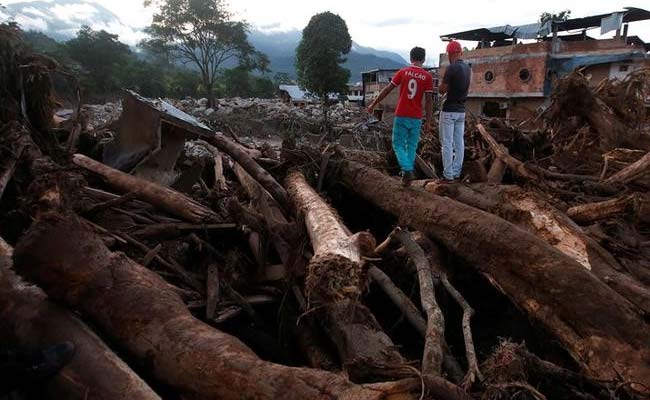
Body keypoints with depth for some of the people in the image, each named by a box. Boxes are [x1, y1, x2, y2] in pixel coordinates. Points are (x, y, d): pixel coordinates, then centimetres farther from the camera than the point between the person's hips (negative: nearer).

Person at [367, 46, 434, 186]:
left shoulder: (403, 72, -2)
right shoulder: (427, 77, -1)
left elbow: (387, 90, 0)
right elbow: (429, 100, -4)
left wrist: (373, 104, 9)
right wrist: (428, 122, 1)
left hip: (401, 116, -1)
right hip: (416, 118, 1)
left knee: (398, 145, 6)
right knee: (411, 147, 13)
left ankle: (407, 170, -12)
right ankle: (408, 173, 14)